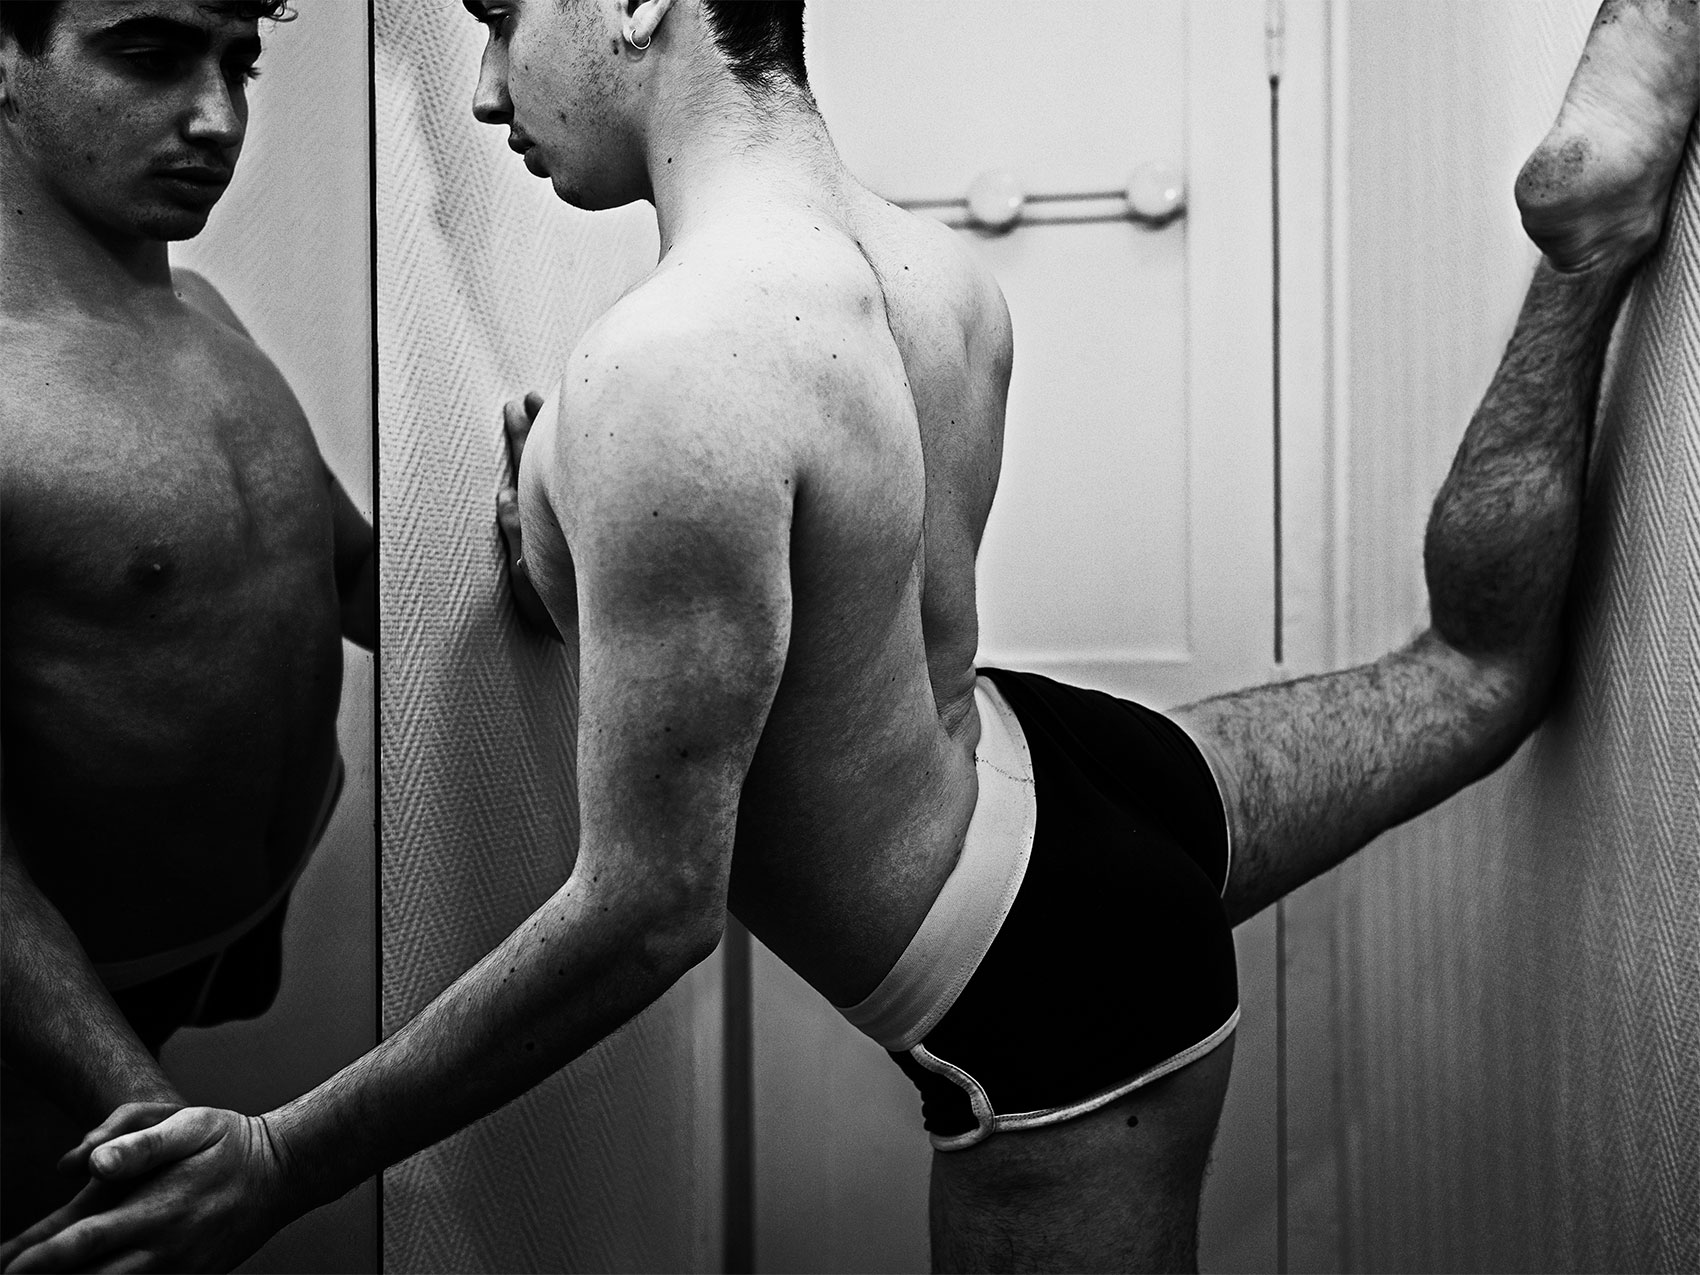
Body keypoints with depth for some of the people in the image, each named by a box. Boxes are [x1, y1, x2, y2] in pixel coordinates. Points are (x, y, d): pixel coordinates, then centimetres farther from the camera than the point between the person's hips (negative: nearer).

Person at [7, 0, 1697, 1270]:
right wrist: (600, 555, 10)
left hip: (1044, 980, -9)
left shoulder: (671, 372, -32)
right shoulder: (937, 270, -7)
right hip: (1061, 772, 9)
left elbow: (650, 913, -28)